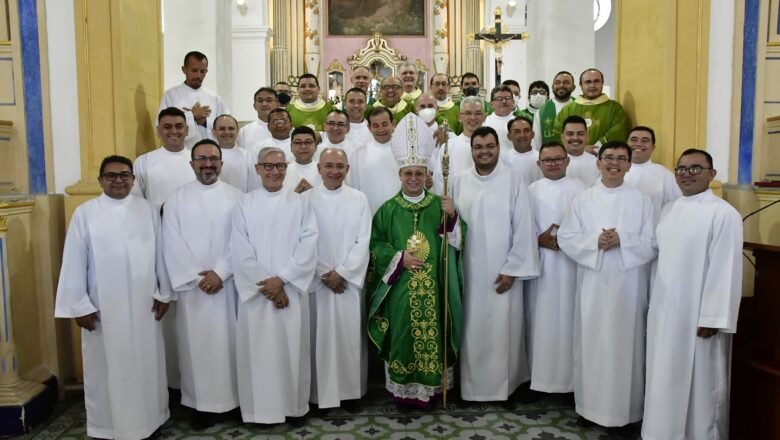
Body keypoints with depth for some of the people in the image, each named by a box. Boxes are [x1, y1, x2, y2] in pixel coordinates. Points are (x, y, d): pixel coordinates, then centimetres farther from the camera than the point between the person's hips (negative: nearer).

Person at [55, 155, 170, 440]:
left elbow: (161, 254, 5)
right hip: (102, 308, -1)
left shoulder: (148, 210, 4)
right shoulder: (85, 213, -2)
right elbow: (74, 262, -3)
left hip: (144, 304, 2)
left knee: (146, 364, 11)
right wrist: (80, 305, -6)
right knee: (105, 368, 9)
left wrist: (164, 293, 3)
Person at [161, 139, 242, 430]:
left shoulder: (236, 197, 4)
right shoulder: (176, 199, 4)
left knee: (228, 342, 4)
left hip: (227, 284, 0)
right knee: (196, 344, 3)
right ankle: (199, 403, 14)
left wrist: (220, 273, -13)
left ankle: (232, 399, 16)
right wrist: (197, 277, -10)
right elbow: (172, 244, -2)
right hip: (191, 286, 0)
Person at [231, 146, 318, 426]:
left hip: (292, 290, 0)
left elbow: (308, 246, -4)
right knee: (259, 349, 4)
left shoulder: (300, 204, 5)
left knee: (293, 348, 6)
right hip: (255, 292, 0)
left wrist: (281, 279, -13)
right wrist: (266, 285, -11)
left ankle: (295, 406, 21)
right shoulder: (245, 205, 3)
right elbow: (240, 252, -4)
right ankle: (263, 408, 19)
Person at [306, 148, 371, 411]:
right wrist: (324, 274, -10)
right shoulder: (306, 199, 0)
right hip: (317, 280, -1)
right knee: (320, 336, 3)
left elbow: (363, 242, -2)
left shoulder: (359, 199, 3)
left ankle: (350, 391, 18)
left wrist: (341, 272, -10)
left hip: (350, 279, 1)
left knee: (350, 335, 5)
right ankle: (321, 393, 16)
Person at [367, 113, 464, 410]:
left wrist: (452, 217, -14)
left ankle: (428, 388, 21)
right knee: (402, 337, 4)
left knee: (431, 335, 5)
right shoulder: (388, 209, 4)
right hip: (399, 287, 0)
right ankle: (402, 390, 18)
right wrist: (399, 258, -11)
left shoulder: (439, 205, 5)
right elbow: (374, 244, 4)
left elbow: (455, 242, 2)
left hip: (432, 287, 1)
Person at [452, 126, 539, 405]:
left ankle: (502, 385, 19)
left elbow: (523, 228, -6)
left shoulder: (513, 181, -4)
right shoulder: (459, 182, 5)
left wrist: (512, 269, -9)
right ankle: (470, 385, 22)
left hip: (502, 270, -2)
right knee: (471, 329, 8)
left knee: (502, 329, 4)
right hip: (469, 270, 2)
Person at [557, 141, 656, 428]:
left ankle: (625, 409, 19)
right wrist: (595, 241, -16)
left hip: (628, 285, -1)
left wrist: (622, 240, -18)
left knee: (625, 344, 5)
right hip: (593, 284, 1)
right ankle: (590, 405, 20)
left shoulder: (641, 201, 3)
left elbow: (653, 243, -2)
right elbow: (566, 238, 0)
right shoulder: (582, 200, 5)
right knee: (591, 343, 6)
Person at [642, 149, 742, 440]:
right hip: (664, 311, 7)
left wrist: (712, 318, -17)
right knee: (665, 378, 15)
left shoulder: (723, 214, -12)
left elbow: (725, 271, -15)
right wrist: (654, 305, 13)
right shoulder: (669, 210, 10)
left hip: (697, 316, -6)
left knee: (699, 383, 5)